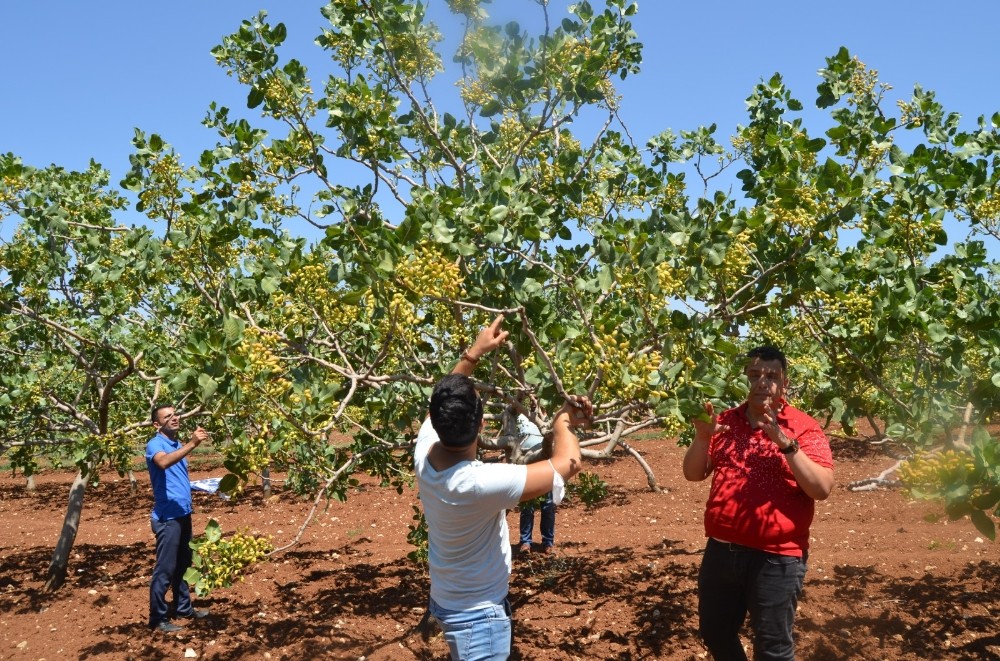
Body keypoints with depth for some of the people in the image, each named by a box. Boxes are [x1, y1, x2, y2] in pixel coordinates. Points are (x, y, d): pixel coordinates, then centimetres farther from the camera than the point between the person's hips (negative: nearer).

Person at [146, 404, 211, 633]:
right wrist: (191, 445, -44)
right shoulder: (155, 444, -13)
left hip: (183, 514, 9)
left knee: (183, 564, 18)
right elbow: (163, 462, -37)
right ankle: (158, 618, 7)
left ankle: (183, 608, 31)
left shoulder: (179, 445, 13)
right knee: (164, 569, -2)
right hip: (167, 516, -9)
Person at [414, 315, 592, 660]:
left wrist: (474, 353, 8)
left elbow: (444, 402, 7)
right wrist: (563, 419, -11)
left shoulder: (425, 453, -16)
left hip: (447, 600, 8)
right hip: (478, 612, -8)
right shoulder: (479, 483, -36)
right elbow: (568, 463, -30)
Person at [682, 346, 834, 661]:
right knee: (714, 634, 19)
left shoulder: (804, 427, -7)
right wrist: (702, 437, -11)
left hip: (776, 559, -5)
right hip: (720, 550, 5)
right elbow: (693, 474, 7)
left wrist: (785, 442, -25)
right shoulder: (725, 421, 7)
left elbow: (822, 489, -16)